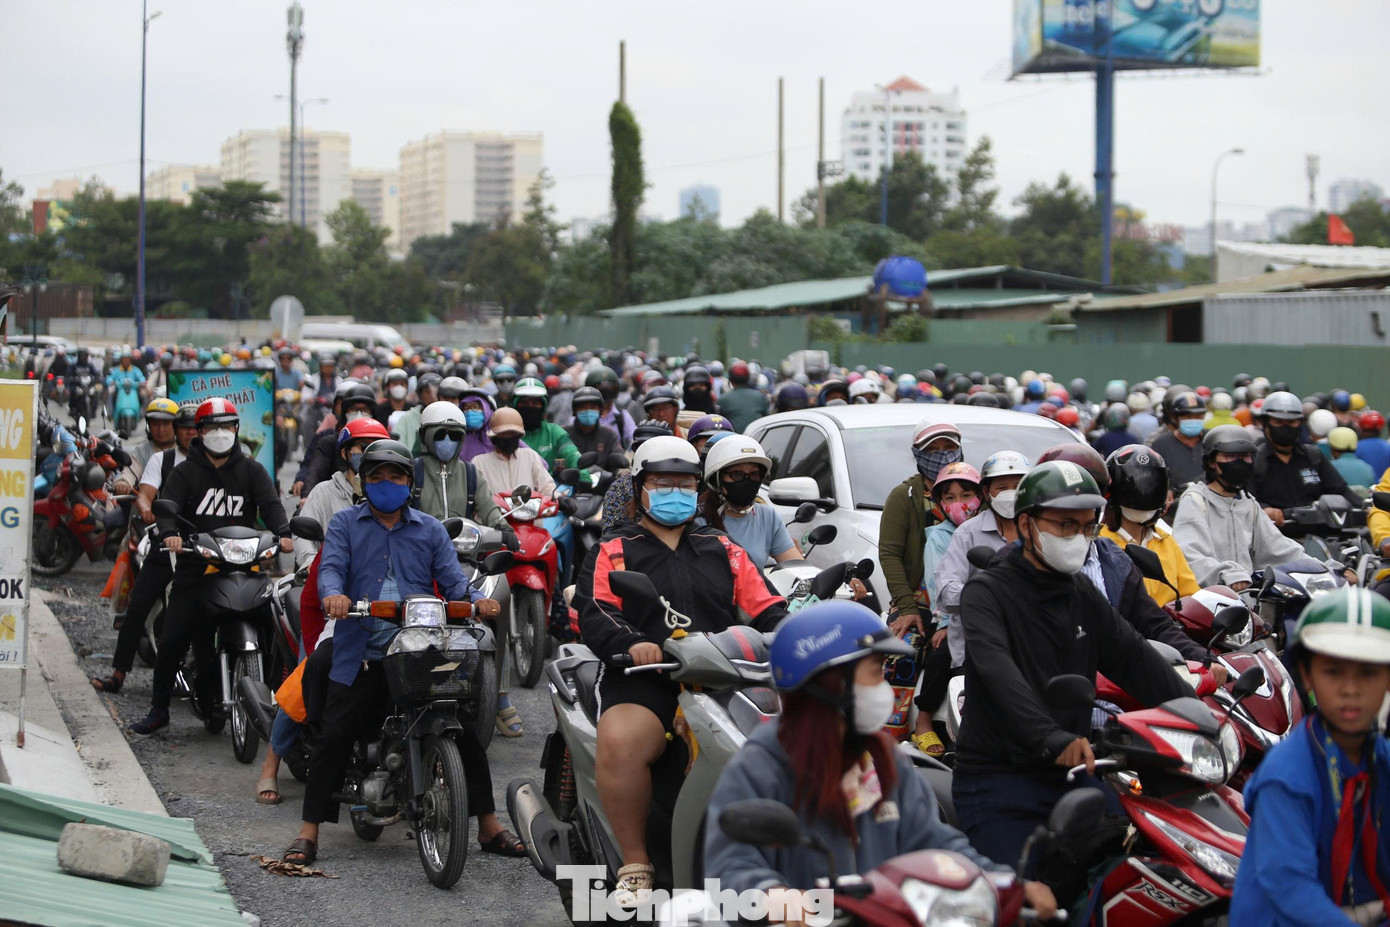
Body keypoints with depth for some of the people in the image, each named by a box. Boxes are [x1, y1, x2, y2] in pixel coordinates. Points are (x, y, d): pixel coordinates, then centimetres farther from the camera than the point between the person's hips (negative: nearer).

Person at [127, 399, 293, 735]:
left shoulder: (251, 470, 12)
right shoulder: (185, 472, 9)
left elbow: (270, 503, -2)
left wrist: (283, 532, -22)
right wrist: (170, 533, -29)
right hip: (194, 567, -1)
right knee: (173, 640, -6)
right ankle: (159, 709, 4)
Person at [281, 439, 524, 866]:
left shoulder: (430, 529, 17)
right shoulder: (345, 524, 11)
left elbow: (452, 578, 6)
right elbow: (331, 567, -5)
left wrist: (477, 600, -17)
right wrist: (333, 594, -30)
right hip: (360, 654, -1)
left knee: (466, 733, -5)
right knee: (333, 738, -10)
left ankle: (489, 826, 6)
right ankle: (308, 834, -3)